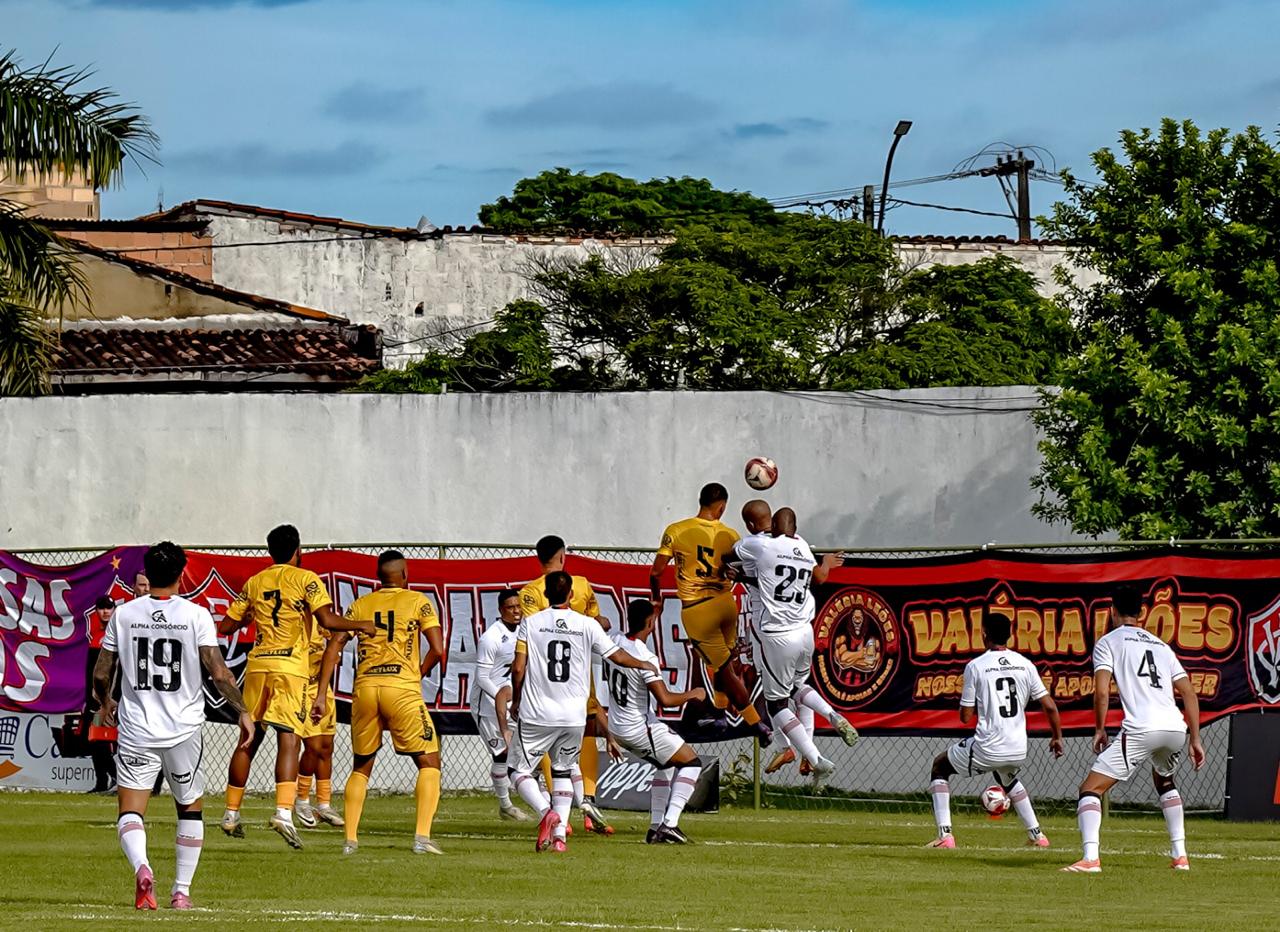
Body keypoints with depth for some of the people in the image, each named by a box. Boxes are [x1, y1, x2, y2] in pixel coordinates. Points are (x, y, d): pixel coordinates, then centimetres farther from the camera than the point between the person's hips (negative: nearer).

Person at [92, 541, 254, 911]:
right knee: (190, 808, 19)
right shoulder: (196, 615, -6)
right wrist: (243, 711, 1)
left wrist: (105, 703, 26)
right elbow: (219, 673, -12)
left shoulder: (124, 614, 0)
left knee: (130, 812, -1)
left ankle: (141, 867, -30)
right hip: (183, 729, 0)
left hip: (136, 730, 0)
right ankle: (181, 890, 17)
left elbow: (101, 674, 5)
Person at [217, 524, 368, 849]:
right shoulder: (306, 579, -1)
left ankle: (231, 813, 20)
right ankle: (284, 811, -27)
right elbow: (328, 620, -13)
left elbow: (226, 626, 16)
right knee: (288, 738, -10)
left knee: (249, 740, 13)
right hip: (290, 666, -4)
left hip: (258, 664, 4)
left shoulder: (254, 583, 13)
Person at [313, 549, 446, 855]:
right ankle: (422, 836, -10)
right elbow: (437, 649, -3)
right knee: (429, 763, 5)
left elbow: (333, 646, 6)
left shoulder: (359, 606, 15)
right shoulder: (418, 602, 7)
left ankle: (350, 840, 9)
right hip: (402, 687, -3)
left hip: (364, 689, 3)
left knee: (361, 767, 18)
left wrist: (322, 694, 5)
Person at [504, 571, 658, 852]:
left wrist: (516, 701, 11)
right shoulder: (587, 625, 0)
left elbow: (518, 668, -5)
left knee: (520, 770, 6)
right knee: (562, 772, 19)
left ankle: (546, 812, -20)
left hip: (536, 714, -2)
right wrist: (645, 665, 29)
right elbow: (617, 656, 9)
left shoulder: (530, 623, -2)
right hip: (574, 716, 2)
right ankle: (559, 834, 7)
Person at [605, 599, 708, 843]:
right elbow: (665, 700, -29)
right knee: (691, 763, 4)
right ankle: (669, 823, -9)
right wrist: (693, 694, -11)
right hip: (640, 729, -8)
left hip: (617, 727, 8)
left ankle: (656, 827, 18)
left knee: (668, 765, 26)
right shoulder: (645, 657, -25)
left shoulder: (616, 644, -3)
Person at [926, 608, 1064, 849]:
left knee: (940, 766, 20)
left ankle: (945, 835, 8)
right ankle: (1036, 835, 33)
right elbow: (1050, 706, 3)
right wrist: (1057, 737, 18)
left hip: (987, 749, -5)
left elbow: (965, 716, -3)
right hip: (1018, 752, 5)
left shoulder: (976, 666, -6)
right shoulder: (1025, 665, 3)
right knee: (1007, 778, 39)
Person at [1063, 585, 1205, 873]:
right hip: (1176, 728, 6)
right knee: (1165, 782, 35)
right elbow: (1188, 692, 19)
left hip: (1141, 730, -6)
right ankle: (1180, 855, 27)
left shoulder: (1108, 642, 9)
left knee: (1090, 789, -2)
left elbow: (1102, 690, -5)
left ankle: (1090, 858, -22)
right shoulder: (1160, 645, 25)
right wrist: (1195, 740, 20)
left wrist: (1099, 730, 6)